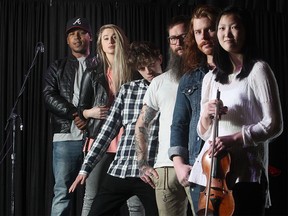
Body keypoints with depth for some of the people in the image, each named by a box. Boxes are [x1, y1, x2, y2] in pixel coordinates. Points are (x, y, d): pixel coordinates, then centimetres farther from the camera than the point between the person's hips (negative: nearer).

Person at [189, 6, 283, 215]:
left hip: (245, 174, -5)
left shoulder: (257, 70, -3)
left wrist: (234, 139, -18)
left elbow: (274, 125, -8)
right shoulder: (211, 78, 14)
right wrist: (206, 115, -5)